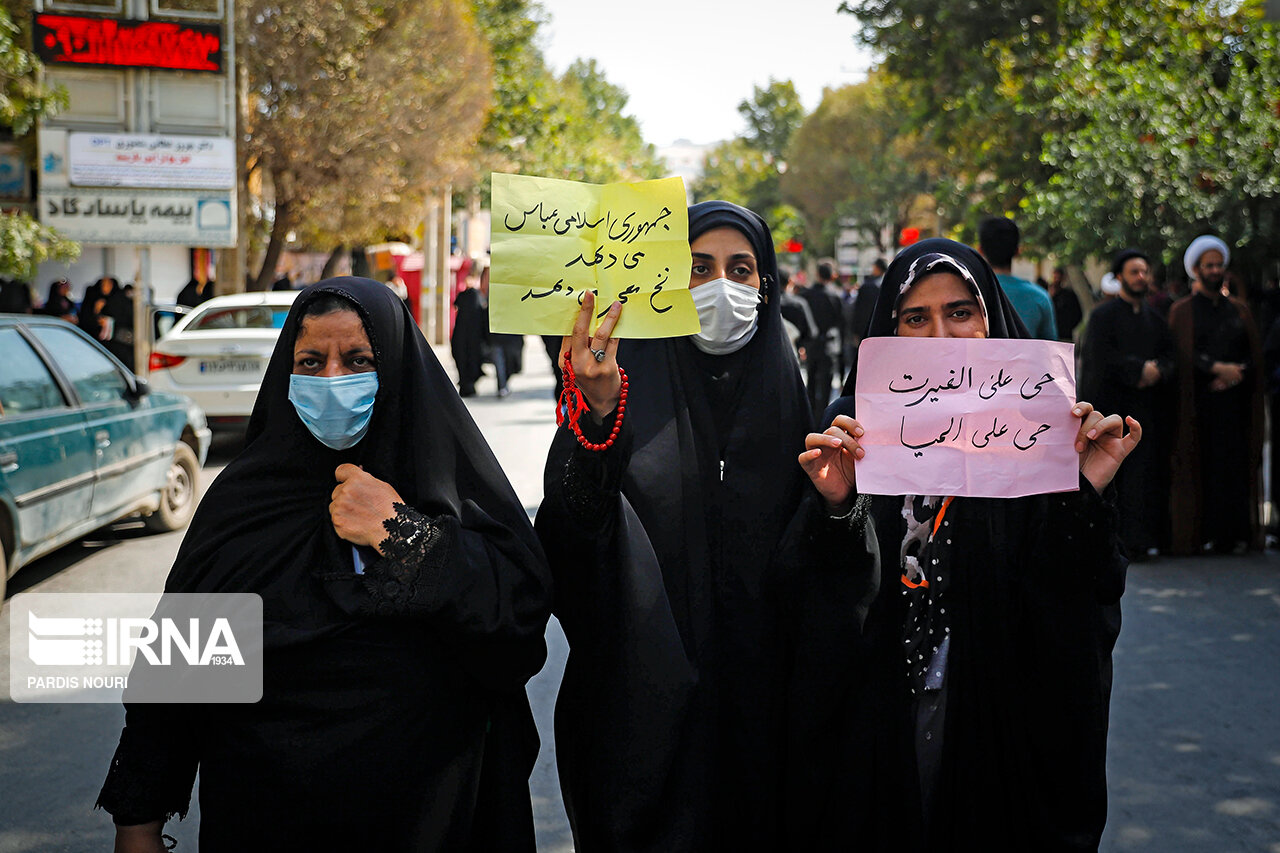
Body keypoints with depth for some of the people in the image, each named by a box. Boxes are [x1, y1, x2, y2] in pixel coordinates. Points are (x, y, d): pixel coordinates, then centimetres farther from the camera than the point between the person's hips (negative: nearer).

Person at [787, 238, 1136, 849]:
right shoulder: (852, 427, -1)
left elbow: (1078, 605, -9)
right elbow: (814, 589, -9)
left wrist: (1084, 498, -24)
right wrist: (834, 507, -26)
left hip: (1003, 722, 0)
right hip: (878, 723, 1)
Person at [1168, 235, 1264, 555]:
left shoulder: (1239, 310, 16)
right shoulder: (1182, 311, 6)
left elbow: (1254, 355, 10)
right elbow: (1182, 355, -5)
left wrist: (1235, 374, -8)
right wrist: (1216, 368, -17)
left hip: (1233, 400, 3)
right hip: (1198, 405, -3)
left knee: (1234, 467, 0)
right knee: (1200, 466, -6)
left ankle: (1233, 534, 5)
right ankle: (1200, 535, -1)